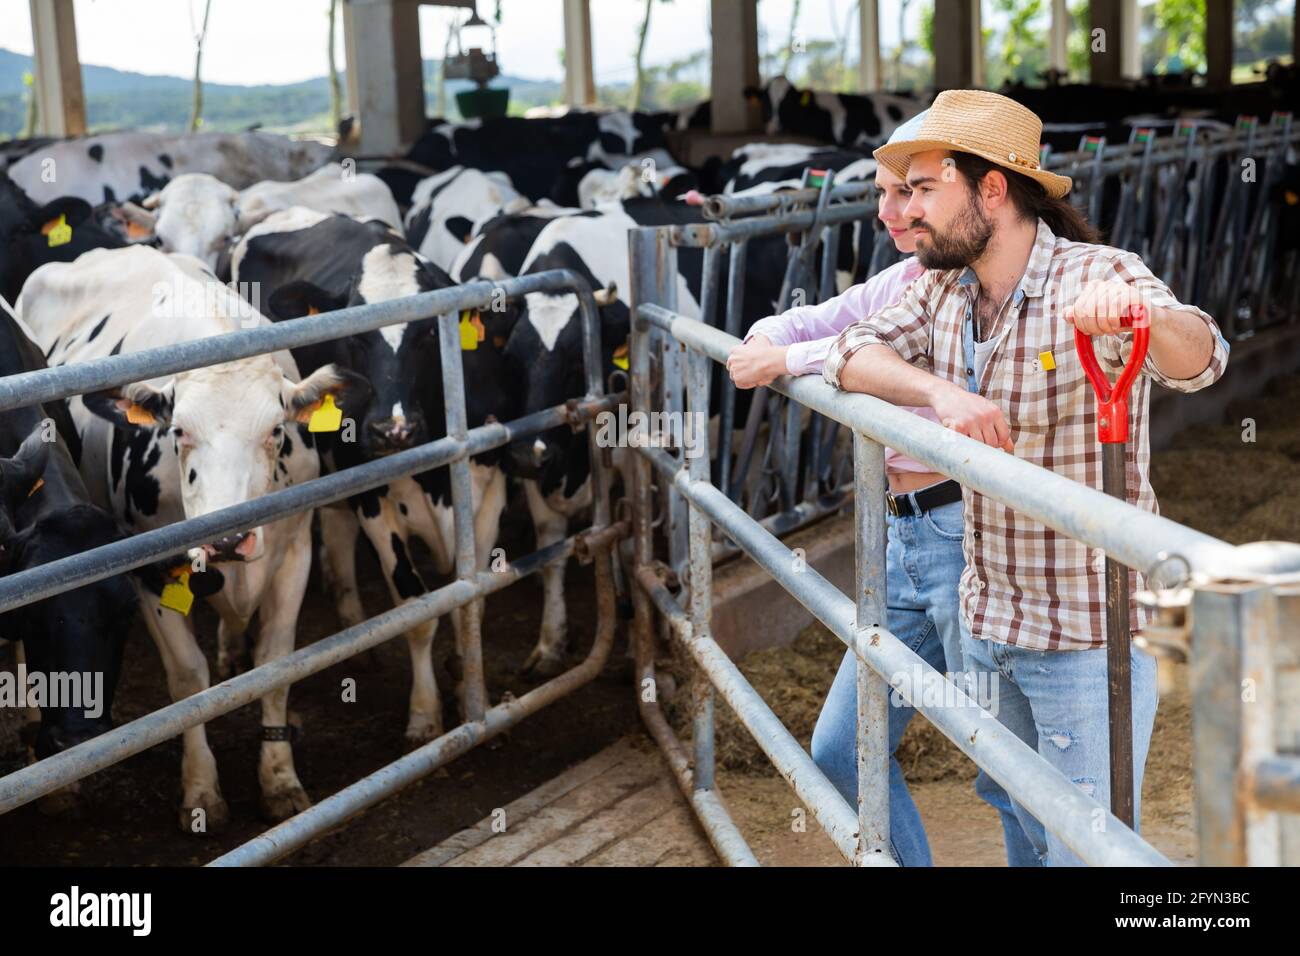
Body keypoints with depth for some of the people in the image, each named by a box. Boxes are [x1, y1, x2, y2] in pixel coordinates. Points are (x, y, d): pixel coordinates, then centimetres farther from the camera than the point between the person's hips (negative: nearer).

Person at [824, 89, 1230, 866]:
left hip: (1089, 630, -6)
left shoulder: (1099, 277, -16)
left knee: (1086, 847, -1)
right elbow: (854, 355, -5)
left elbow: (1198, 361, -30)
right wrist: (941, 393, -25)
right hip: (987, 619, 6)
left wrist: (1139, 309, -54)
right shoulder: (942, 291, 4)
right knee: (1016, 816, 21)